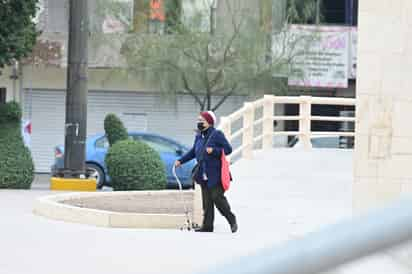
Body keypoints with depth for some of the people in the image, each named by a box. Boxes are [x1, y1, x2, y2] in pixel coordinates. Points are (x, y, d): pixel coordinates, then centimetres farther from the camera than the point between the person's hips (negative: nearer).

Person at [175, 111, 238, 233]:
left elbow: (228, 149, -10)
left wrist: (214, 151, -21)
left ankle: (232, 220, 8)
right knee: (207, 201, 6)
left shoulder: (217, 135, -8)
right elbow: (193, 152, 25)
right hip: (204, 175, 7)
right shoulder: (199, 137, 13)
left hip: (216, 175, -7)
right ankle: (207, 225, 9)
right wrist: (181, 161, 18)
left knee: (217, 197, -8)